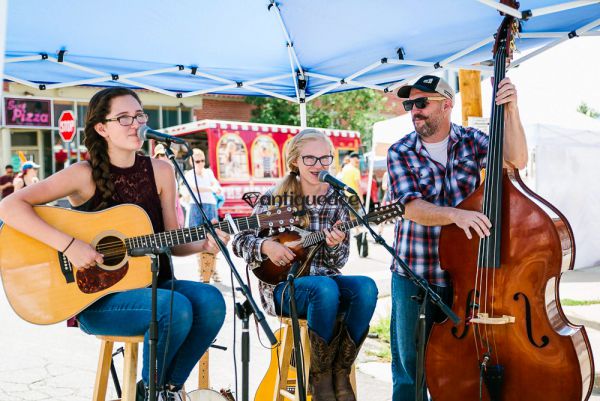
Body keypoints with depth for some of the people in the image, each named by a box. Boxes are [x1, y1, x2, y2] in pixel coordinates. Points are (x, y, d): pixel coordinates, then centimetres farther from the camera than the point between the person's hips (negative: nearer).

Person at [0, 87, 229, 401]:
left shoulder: (160, 171, 4)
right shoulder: (85, 175, -9)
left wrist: (203, 245, -12)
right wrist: (69, 245, -26)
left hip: (151, 284, 5)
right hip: (94, 295, -4)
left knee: (210, 301, -24)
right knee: (176, 307, -31)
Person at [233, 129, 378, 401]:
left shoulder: (337, 200, 3)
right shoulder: (275, 198, -4)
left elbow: (339, 262, 3)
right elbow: (239, 242, 0)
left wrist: (335, 245, -20)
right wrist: (266, 246, -20)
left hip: (325, 279, 3)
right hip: (283, 284, -3)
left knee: (366, 287, -28)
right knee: (326, 288, -35)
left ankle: (340, 372, -13)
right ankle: (320, 376, -15)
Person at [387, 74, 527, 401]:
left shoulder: (471, 140, 1)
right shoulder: (400, 153, -5)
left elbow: (516, 160, -14)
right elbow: (412, 207, -17)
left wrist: (510, 110, -25)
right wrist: (456, 214, -35)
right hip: (413, 275, -1)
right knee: (409, 365, 10)